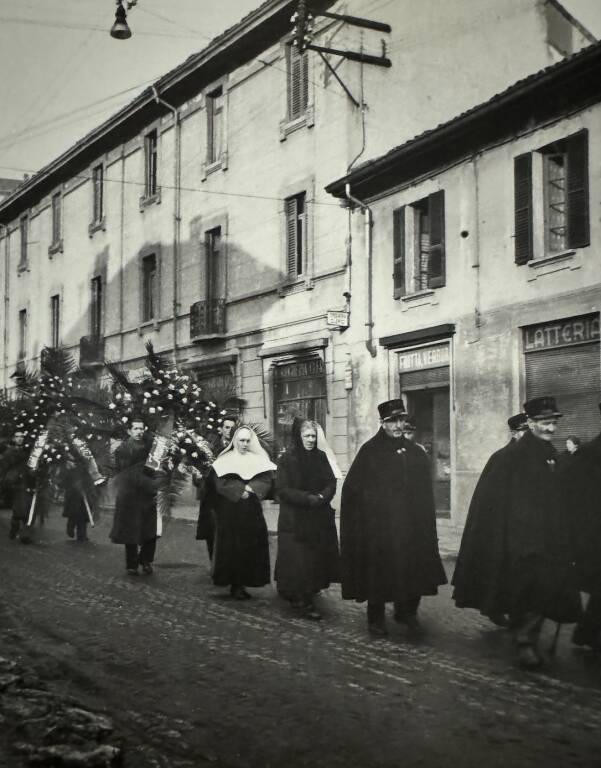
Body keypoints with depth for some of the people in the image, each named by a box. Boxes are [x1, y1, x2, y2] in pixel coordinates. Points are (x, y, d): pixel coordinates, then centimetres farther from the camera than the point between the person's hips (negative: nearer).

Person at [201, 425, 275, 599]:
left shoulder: (259, 460, 11)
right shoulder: (224, 460, 3)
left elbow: (266, 481, 0)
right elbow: (221, 483, -8)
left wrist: (250, 489, -15)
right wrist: (241, 490, -14)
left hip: (252, 512, 3)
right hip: (229, 512, -3)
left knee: (251, 547, -1)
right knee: (232, 547, -4)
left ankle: (243, 582, 7)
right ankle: (235, 584, 2)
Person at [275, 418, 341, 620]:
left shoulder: (322, 457, 9)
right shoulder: (287, 460, -4)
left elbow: (331, 483, 6)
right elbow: (283, 489, -10)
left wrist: (322, 497, -14)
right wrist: (308, 498, -18)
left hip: (320, 518, 4)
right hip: (294, 519, -4)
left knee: (318, 557, 2)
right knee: (299, 560, -7)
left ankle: (311, 590, 16)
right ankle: (304, 602, -4)